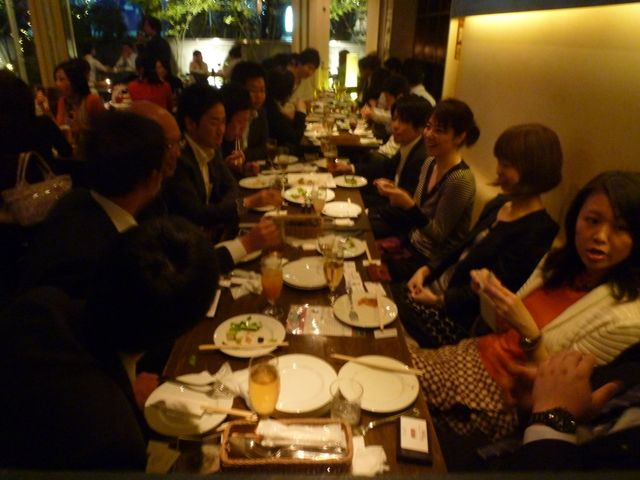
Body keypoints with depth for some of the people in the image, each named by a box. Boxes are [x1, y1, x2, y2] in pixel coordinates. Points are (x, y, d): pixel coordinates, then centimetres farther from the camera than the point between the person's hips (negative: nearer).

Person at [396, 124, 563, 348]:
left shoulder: (535, 231, -18)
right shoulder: (498, 204, 10)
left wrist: (438, 300, -18)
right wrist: (427, 270, 1)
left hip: (460, 317, -8)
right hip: (438, 287, 8)